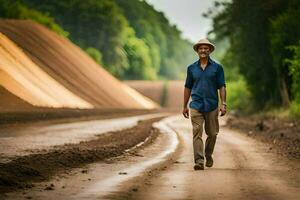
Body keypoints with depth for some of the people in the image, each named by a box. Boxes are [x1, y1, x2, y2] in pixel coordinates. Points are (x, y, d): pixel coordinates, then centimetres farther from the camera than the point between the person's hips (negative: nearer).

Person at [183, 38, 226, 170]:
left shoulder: (217, 68, 4)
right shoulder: (192, 68, 8)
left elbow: (222, 87, 2)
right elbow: (187, 88, 14)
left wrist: (223, 104, -8)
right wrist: (185, 106, 13)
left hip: (212, 106, 0)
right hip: (196, 106, 0)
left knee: (212, 134, 9)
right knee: (197, 133, -11)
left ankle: (208, 156, 33)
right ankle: (199, 161, -16)